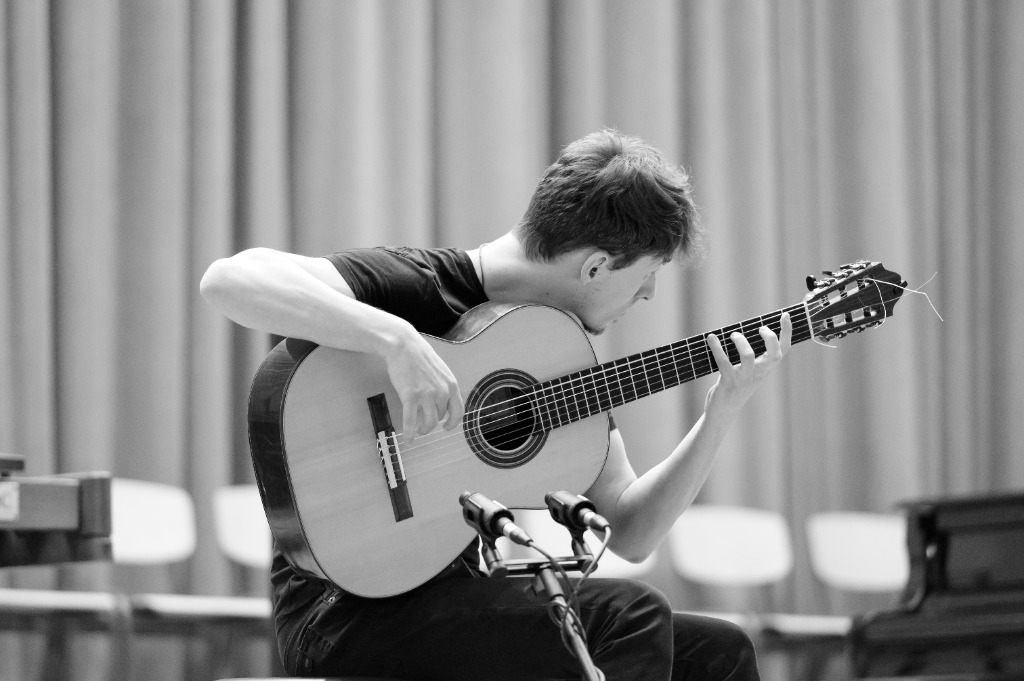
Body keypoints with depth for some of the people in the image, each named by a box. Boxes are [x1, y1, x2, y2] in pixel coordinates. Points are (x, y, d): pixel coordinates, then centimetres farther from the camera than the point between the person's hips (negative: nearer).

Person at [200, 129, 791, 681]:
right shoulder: (415, 287, -13)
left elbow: (630, 534, 10)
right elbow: (228, 280, -29)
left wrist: (722, 414, -2)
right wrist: (397, 339, -38)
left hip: (461, 592, 8)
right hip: (351, 606, -8)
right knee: (630, 617, -23)